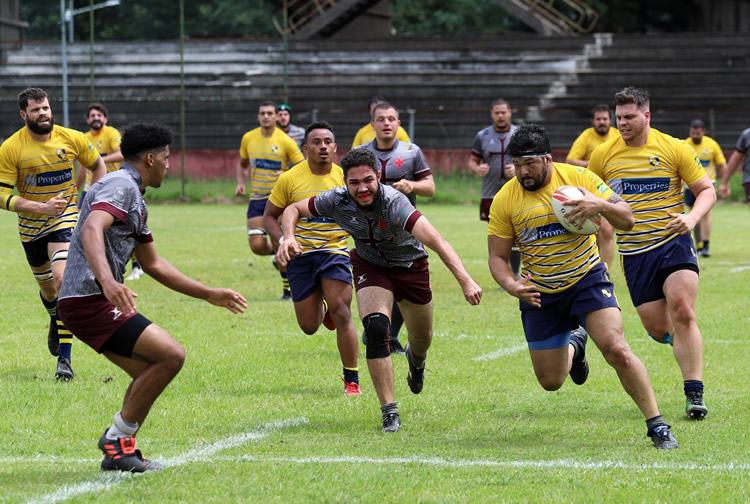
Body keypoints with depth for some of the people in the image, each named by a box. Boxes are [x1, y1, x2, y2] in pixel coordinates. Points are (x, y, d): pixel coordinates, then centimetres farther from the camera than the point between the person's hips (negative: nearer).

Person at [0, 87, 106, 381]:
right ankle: (56, 322, 54)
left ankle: (64, 358, -23)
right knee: (47, 288, 16)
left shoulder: (72, 139, -10)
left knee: (62, 279, -22)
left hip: (66, 220, -2)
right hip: (30, 227, 2)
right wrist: (41, 207, -28)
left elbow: (97, 166, 9)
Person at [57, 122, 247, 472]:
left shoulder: (136, 201, 23)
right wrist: (107, 281, -46)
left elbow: (153, 264, 31)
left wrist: (210, 295, 33)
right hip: (89, 299, -11)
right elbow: (92, 230, -29)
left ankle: (118, 453, 13)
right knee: (171, 355, -15)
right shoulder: (121, 186, -10)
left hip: (99, 301, 11)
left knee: (151, 372, 14)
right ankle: (117, 439, -9)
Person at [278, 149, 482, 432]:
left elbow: (435, 240, -51)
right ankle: (389, 411, -17)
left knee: (422, 339, 15)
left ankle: (416, 360, 56)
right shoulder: (337, 201, -25)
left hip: (411, 267, -1)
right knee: (376, 329, -24)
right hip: (370, 267, 1)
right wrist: (289, 237, -29)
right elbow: (294, 210, -7)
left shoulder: (393, 202, -39)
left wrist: (465, 281, -63)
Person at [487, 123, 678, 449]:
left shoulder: (578, 178, -11)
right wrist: (511, 285, -25)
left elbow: (626, 220, -10)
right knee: (550, 382, 8)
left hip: (587, 279, -2)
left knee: (617, 350, -23)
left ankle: (657, 427, -12)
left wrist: (600, 205, -32)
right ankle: (574, 346, 45)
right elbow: (497, 257, -4)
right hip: (539, 293, 2)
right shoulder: (504, 200, -9)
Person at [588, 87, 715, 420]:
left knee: (682, 312, -21)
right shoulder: (603, 156, 3)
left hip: (674, 243, -2)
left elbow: (706, 190, 2)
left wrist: (692, 217, -16)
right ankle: (685, 343, 37)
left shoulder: (674, 149, -3)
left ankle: (694, 394, -16)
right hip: (634, 253, 2)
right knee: (658, 329, -1)